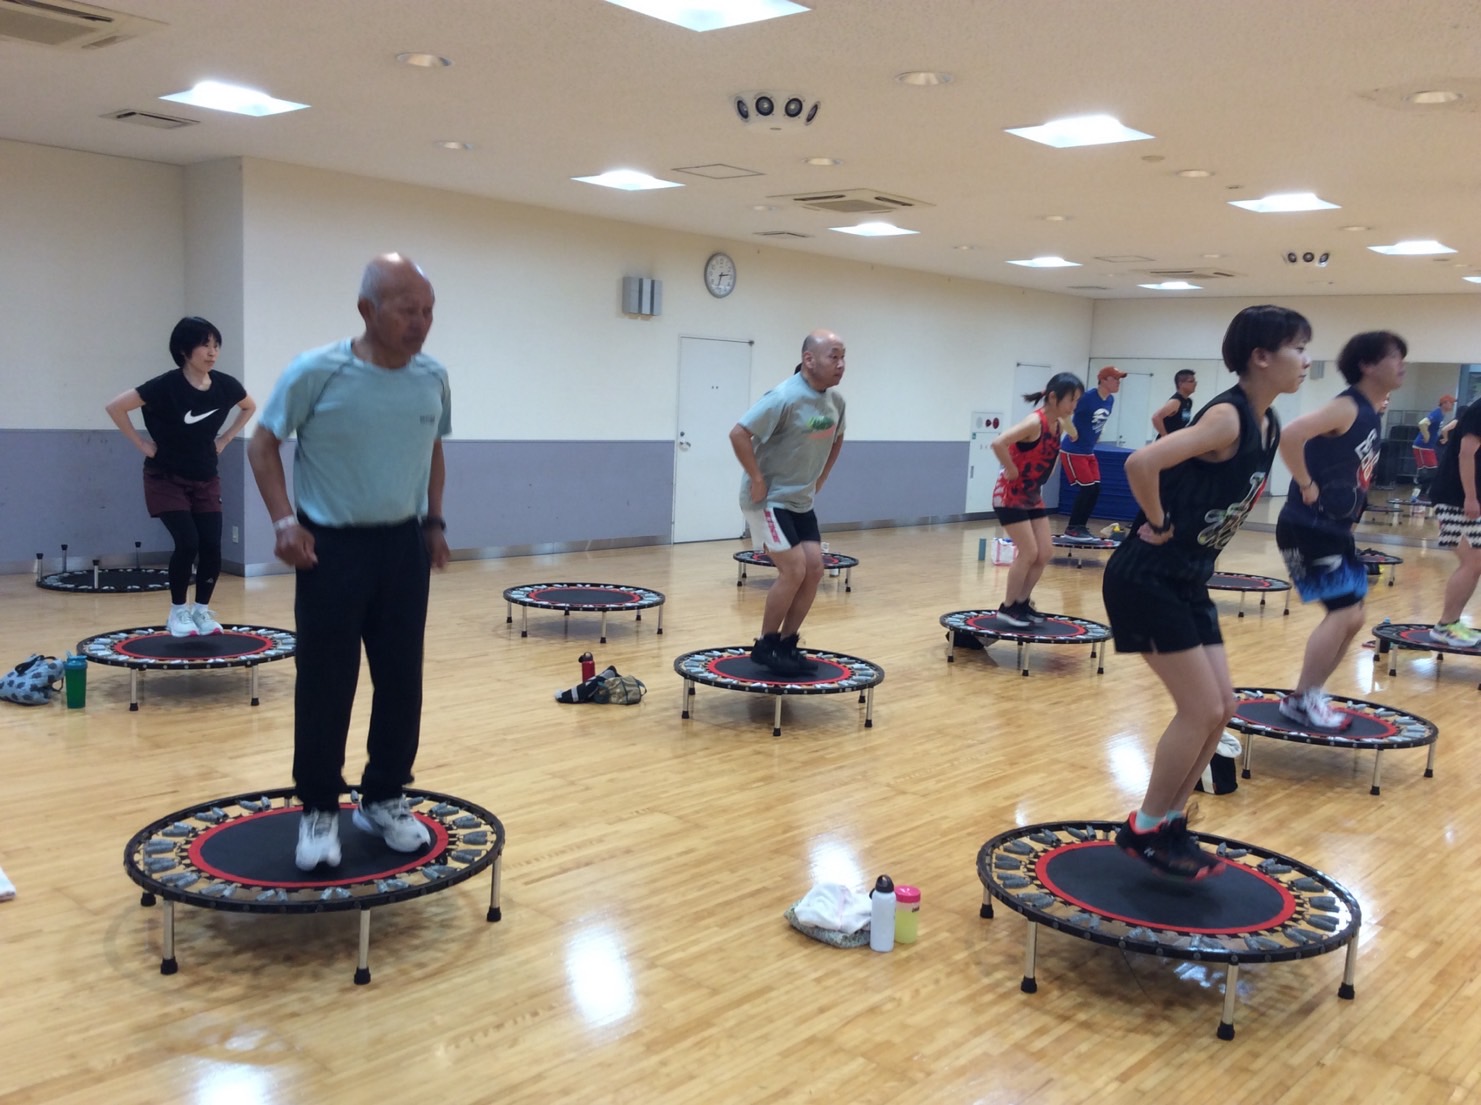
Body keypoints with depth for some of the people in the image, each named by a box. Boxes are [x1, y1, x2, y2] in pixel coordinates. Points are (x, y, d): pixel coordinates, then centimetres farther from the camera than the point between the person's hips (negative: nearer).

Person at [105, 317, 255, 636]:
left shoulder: (225, 385, -8)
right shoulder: (166, 386, -21)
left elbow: (249, 407, 14)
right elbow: (115, 407, -16)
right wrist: (142, 444, -13)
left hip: (206, 479, 4)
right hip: (167, 478, -4)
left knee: (211, 545, -4)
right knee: (187, 542, -14)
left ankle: (202, 610, 15)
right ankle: (178, 611, 6)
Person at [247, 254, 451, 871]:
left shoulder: (433, 378, 1)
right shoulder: (316, 373, -12)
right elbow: (263, 445, -3)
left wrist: (434, 522, 12)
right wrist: (284, 521, -13)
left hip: (404, 546, 4)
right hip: (332, 548, -4)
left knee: (402, 681, 8)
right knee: (325, 685, 1)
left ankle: (383, 800, 24)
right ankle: (319, 812, 16)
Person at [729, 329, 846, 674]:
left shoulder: (836, 400, 2)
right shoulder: (784, 397, -23)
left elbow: (836, 438, 22)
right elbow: (739, 433, -27)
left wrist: (821, 477, 14)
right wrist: (757, 480, -22)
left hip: (801, 501, 8)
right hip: (769, 499, -8)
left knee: (814, 570, 3)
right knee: (794, 570, -12)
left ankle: (786, 644, 16)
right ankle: (765, 645, 4)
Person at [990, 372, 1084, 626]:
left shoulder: (1059, 425, 2)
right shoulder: (1035, 422, -24)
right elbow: (998, 443, -38)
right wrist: (1012, 471, -26)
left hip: (1033, 496, 9)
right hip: (1010, 495, -9)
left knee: (1045, 552, 6)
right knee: (1029, 552, -9)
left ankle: (1022, 603, 20)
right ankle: (1008, 607, 6)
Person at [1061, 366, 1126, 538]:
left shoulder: (1110, 400, 4)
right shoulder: (1088, 397, -20)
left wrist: (1096, 435, 12)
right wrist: (1072, 433, -19)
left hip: (1089, 452, 8)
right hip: (1073, 451, -8)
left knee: (1095, 489, 5)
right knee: (1088, 489, -8)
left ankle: (1080, 526, 15)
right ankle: (1071, 528, 3)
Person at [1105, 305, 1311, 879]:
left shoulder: (1268, 425, 8)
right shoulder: (1227, 417, -20)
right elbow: (1141, 463, -33)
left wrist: (1197, 549, 15)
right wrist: (1158, 526, -19)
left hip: (1189, 581, 9)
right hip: (1147, 579, -9)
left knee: (1221, 708, 10)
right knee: (1201, 710, -5)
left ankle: (1169, 824, 24)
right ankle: (1145, 829, 11)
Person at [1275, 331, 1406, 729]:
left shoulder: (1372, 414, 13)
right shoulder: (1347, 407, -15)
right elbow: (1289, 437, -31)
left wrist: (1352, 514, 15)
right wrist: (1307, 486, -22)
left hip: (1336, 529, 10)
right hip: (1308, 527, -10)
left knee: (1350, 616, 12)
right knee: (1343, 611, -12)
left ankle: (1309, 695, 21)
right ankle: (1302, 700, -2)